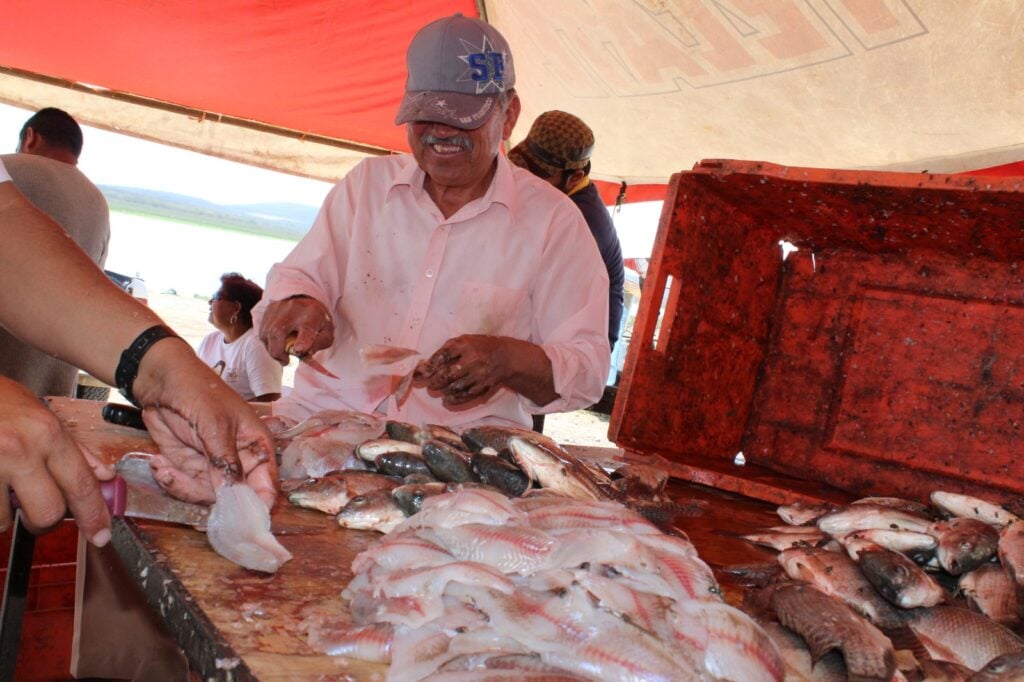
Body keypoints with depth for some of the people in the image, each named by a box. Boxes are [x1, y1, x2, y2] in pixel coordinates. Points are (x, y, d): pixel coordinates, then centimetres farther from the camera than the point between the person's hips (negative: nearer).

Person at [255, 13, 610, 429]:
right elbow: (299, 276, 10)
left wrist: (507, 360, -23)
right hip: (331, 410, 2)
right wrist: (294, 305, -16)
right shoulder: (368, 182, 13)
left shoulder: (553, 220, 1)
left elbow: (588, 368, -2)